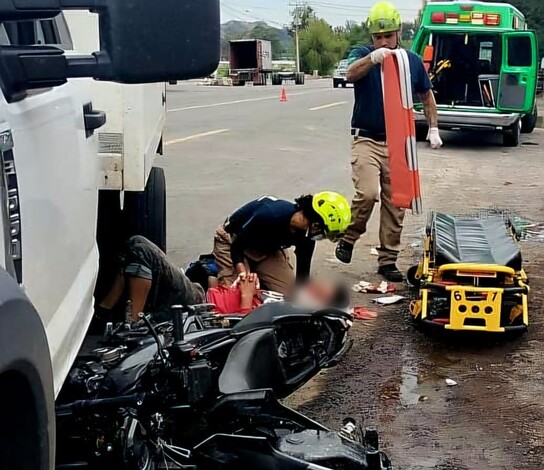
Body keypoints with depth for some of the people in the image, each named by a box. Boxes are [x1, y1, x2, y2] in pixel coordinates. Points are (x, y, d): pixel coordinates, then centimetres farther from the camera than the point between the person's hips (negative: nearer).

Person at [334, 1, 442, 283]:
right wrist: (372, 58, -47)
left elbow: (427, 96, 20)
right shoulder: (362, 54, -3)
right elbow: (351, 73, -27)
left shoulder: (412, 61, 6)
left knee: (395, 204, 5)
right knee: (367, 194, -22)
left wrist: (433, 128, 12)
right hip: (367, 140, -3)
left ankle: (387, 261, 16)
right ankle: (348, 239, 4)